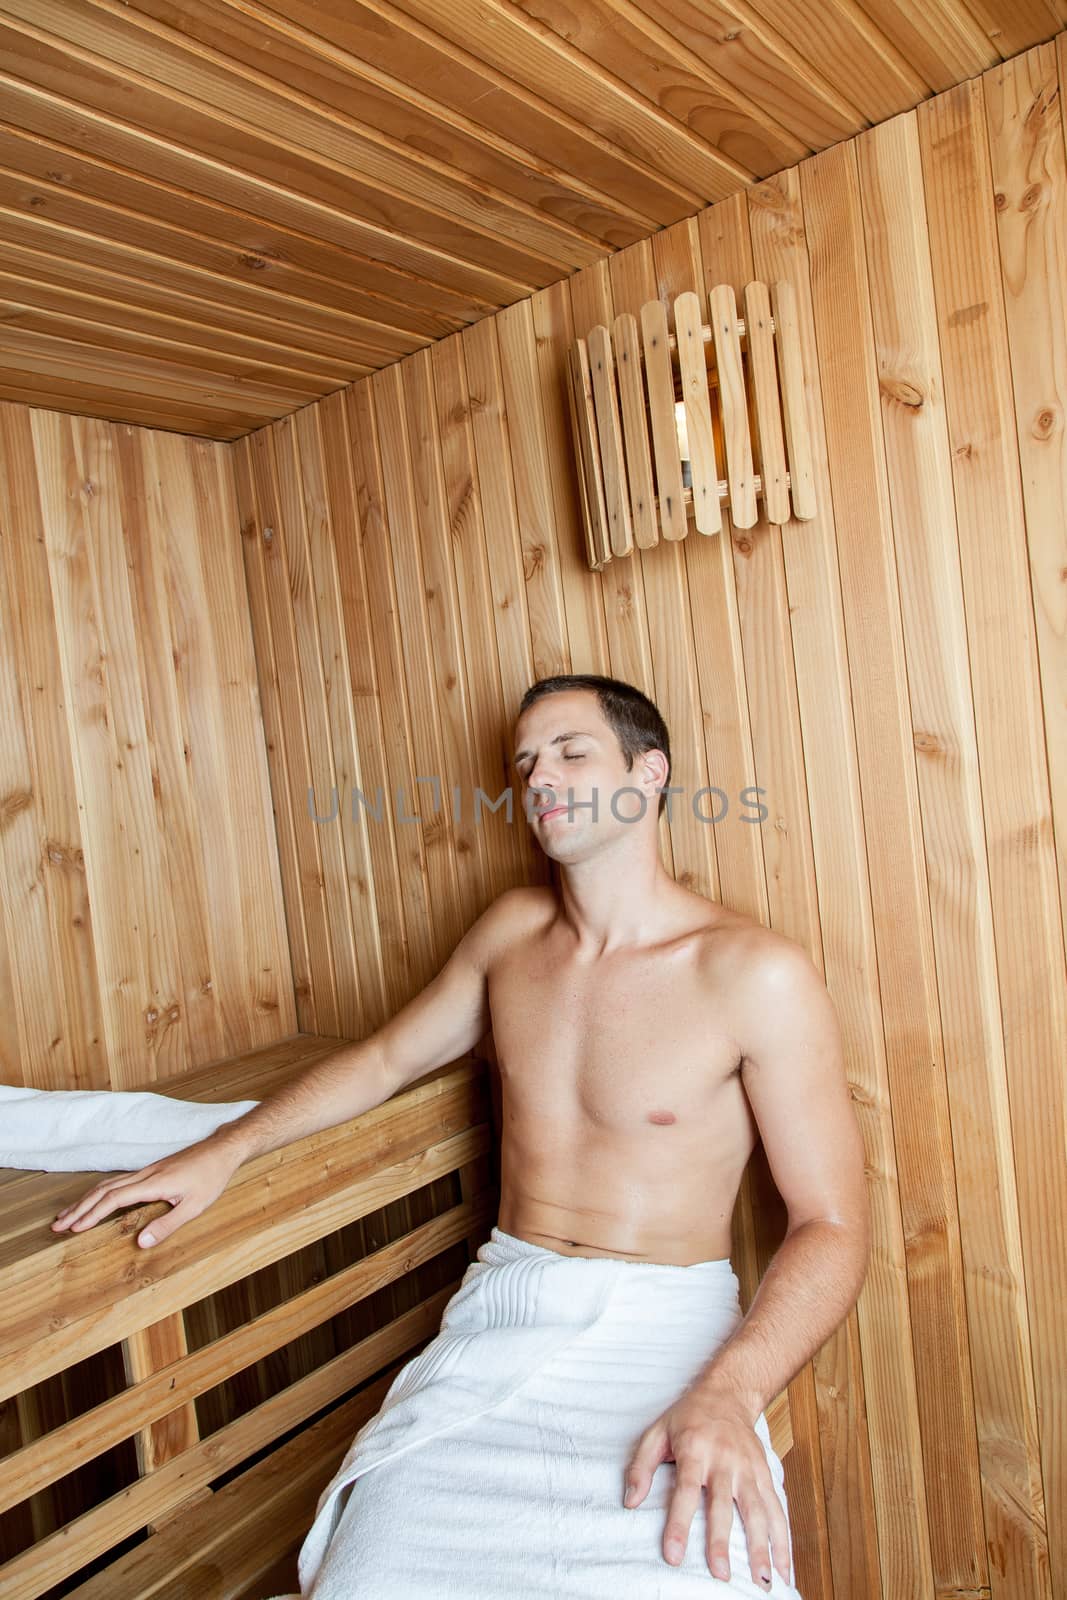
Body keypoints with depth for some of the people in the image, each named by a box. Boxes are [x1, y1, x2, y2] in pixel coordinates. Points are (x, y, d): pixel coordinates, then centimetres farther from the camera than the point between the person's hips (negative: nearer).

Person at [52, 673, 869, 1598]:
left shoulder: (758, 974, -10)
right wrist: (227, 1150, 13)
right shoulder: (512, 930, 7)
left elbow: (832, 1226, -9)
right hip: (503, 1314, 4)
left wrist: (728, 1395, -24)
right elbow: (386, 1059, 20)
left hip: (665, 1327, -3)